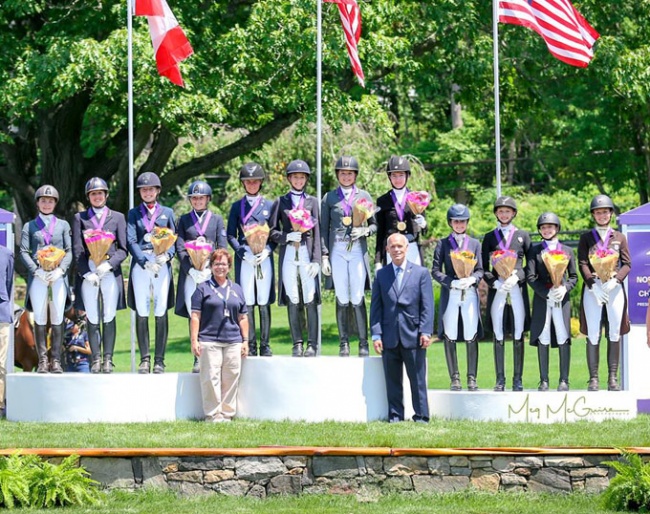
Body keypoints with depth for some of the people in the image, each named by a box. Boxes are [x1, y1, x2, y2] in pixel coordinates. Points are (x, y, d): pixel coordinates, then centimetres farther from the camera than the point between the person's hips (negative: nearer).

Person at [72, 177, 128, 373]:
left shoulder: (117, 217, 12)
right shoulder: (79, 218, 12)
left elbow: (123, 249, 7)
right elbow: (77, 250, 5)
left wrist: (108, 264, -10)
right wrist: (86, 273, -7)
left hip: (110, 271, 0)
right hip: (87, 271, 0)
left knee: (109, 317, -4)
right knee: (92, 318, -2)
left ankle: (108, 359, -2)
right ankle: (96, 359, 1)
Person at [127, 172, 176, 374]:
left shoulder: (167, 213, 15)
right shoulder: (134, 214, 12)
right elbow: (131, 241, 2)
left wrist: (167, 255, -11)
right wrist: (145, 261, -13)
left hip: (162, 265, 0)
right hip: (140, 264, 0)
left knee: (161, 313, -4)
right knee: (141, 313, -3)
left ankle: (159, 361, -3)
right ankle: (144, 359, 0)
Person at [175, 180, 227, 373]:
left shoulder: (217, 219, 12)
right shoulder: (184, 220, 13)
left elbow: (222, 248, 6)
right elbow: (180, 248, 6)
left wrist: (209, 269, -7)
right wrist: (191, 269, -8)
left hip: (211, 271, 0)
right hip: (190, 273, 0)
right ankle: (198, 358, -6)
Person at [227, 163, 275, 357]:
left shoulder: (269, 205, 10)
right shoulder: (237, 207, 10)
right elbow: (231, 235, 8)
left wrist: (267, 250, -8)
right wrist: (242, 252, -8)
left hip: (264, 258, 0)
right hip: (244, 258, 0)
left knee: (264, 302, -1)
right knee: (247, 302, -3)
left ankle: (265, 346, 3)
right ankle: (250, 347, 0)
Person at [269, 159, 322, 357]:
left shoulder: (312, 201, 10)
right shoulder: (280, 202, 12)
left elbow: (317, 232, 5)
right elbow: (273, 231, 9)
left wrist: (316, 259, -4)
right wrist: (287, 236, -10)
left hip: (307, 253, -1)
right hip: (288, 253, 1)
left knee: (310, 299, -7)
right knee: (292, 300, 0)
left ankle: (312, 344, -5)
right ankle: (297, 343, 5)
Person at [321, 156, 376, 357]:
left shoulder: (364, 196, 11)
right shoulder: (329, 198, 10)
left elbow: (375, 224, 14)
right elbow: (323, 229, 9)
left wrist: (365, 231, -8)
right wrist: (324, 256, 2)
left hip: (358, 250, -1)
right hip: (337, 251, 1)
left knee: (357, 299, -6)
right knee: (342, 300, 0)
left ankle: (363, 343, -1)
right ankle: (344, 343, 6)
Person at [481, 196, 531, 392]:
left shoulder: (522, 235, 11)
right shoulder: (490, 237, 12)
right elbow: (484, 267, 9)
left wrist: (517, 277, -9)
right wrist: (494, 283, -7)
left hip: (518, 288, -1)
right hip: (497, 289, 1)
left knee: (518, 335, -1)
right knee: (498, 335, 0)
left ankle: (518, 379, 3)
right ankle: (500, 379, 3)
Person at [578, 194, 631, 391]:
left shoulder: (619, 238, 13)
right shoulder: (586, 238, 10)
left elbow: (627, 264, 6)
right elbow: (582, 264, 1)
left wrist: (615, 279, -12)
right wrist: (593, 284, -14)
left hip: (615, 289, 1)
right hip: (592, 289, -1)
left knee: (614, 335, -1)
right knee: (593, 336, -5)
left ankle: (613, 379, 1)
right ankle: (593, 379, -4)